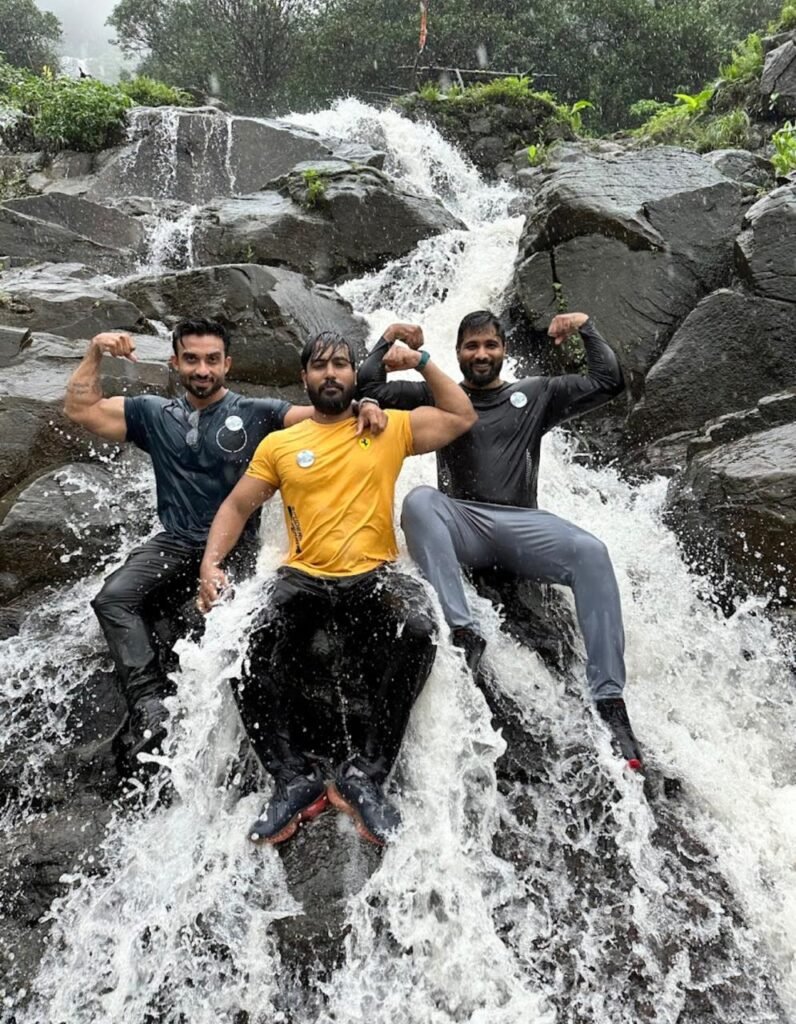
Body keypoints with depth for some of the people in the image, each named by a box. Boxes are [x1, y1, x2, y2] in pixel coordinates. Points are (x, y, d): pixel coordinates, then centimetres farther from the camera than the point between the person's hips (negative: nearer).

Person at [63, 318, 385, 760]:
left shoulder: (256, 414, 6)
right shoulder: (155, 414, 15)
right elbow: (81, 408, 15)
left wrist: (362, 406, -23)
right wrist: (96, 352, 5)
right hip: (175, 543, 3)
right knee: (115, 597, -23)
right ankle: (150, 707, -28)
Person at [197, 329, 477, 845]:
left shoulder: (388, 428, 14)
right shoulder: (280, 443, 16)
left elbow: (462, 418, 17)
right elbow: (238, 506, 16)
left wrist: (421, 362, 11)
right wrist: (211, 562, 1)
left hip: (374, 576, -1)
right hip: (303, 579, 1)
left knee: (416, 631, -34)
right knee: (256, 646, -31)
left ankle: (365, 773, -23)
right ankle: (296, 777, -18)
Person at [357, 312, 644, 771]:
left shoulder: (536, 394, 21)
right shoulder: (437, 396, 20)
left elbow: (609, 381, 15)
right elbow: (369, 387, 13)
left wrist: (587, 327, 13)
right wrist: (389, 340, 5)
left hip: (521, 523, 0)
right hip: (461, 523, 0)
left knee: (591, 553, -29)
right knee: (420, 500, -33)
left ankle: (610, 701, -29)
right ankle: (463, 632, -41)